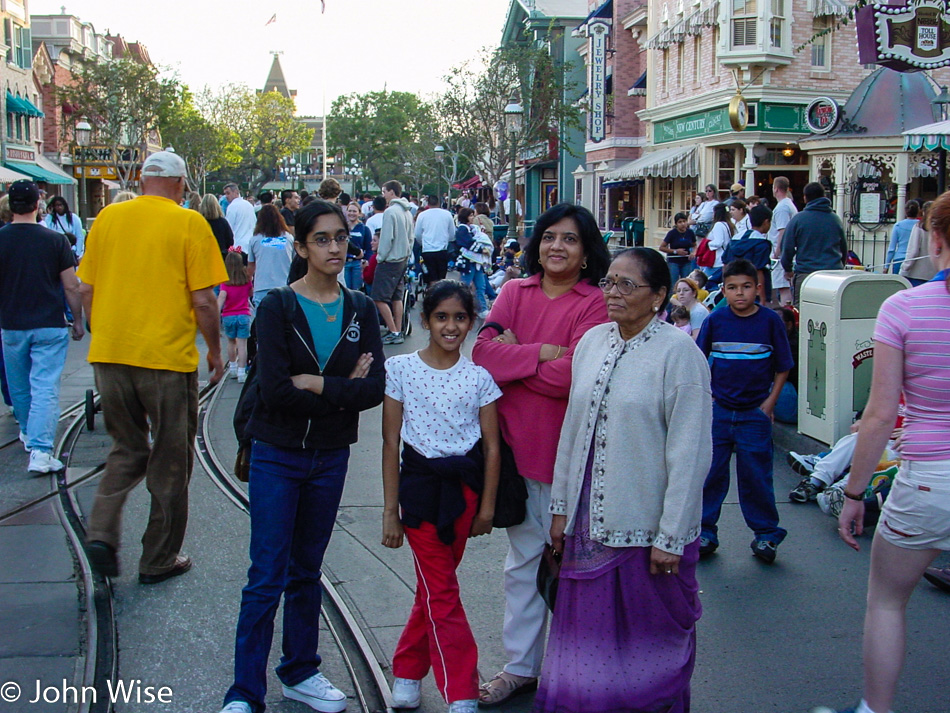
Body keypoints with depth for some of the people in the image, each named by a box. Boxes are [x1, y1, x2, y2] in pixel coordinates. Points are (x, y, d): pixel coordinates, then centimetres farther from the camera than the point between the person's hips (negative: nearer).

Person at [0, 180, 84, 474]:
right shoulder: (55, 240, -8)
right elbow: (71, 286, -6)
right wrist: (77, 320, 7)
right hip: (49, 326, -2)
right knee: (46, 388, -4)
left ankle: (28, 434, 38)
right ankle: (40, 451, -12)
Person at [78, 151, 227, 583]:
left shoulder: (107, 218, 5)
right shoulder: (189, 224, -7)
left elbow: (87, 291, 8)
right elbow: (203, 301, -9)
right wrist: (215, 352, 5)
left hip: (109, 354, 4)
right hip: (167, 357, -4)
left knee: (127, 450, 21)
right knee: (170, 462, 10)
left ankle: (101, 532, 4)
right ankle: (159, 560, 19)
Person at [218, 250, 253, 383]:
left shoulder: (225, 282, -5)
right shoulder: (247, 279, -1)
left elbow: (221, 298, -16)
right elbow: (251, 293, 16)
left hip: (228, 316, 1)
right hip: (244, 315, -1)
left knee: (231, 342, 20)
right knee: (242, 344, -3)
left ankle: (233, 368, 32)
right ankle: (241, 372, -8)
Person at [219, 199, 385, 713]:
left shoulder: (360, 310, 2)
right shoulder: (278, 306, -8)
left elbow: (376, 387, -8)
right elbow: (276, 390, -20)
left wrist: (315, 385, -17)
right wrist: (344, 389, -14)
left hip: (330, 457, 4)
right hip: (277, 456, -3)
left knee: (306, 570, 16)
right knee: (266, 578, -2)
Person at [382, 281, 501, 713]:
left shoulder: (479, 377, 0)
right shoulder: (401, 369, -3)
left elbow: (492, 447, 3)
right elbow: (391, 443, -2)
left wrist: (486, 507, 0)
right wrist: (391, 510, -3)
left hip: (464, 485, 2)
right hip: (419, 482, -1)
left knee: (434, 586, 11)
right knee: (442, 592, 0)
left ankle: (407, 673, 30)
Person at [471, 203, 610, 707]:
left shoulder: (594, 304, -8)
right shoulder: (514, 292, 5)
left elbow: (572, 374, -21)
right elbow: (482, 351, -8)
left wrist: (512, 356, -9)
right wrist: (542, 353, -17)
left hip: (566, 448, -4)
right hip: (515, 443, 5)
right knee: (522, 561, 16)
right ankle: (520, 665, 30)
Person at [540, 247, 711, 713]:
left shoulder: (677, 352, -12)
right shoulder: (593, 342, 6)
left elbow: (689, 453, -13)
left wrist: (672, 537, -14)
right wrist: (560, 506, 12)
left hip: (646, 525, -5)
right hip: (589, 517, 5)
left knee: (651, 636, 9)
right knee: (589, 631, 13)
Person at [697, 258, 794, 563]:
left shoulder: (770, 320, -4)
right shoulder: (715, 320, -1)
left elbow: (783, 367, 2)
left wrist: (769, 403, -4)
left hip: (755, 413, -1)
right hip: (718, 410, 1)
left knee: (756, 476, 5)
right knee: (710, 472, 5)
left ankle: (766, 534, 19)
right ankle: (705, 531, 18)